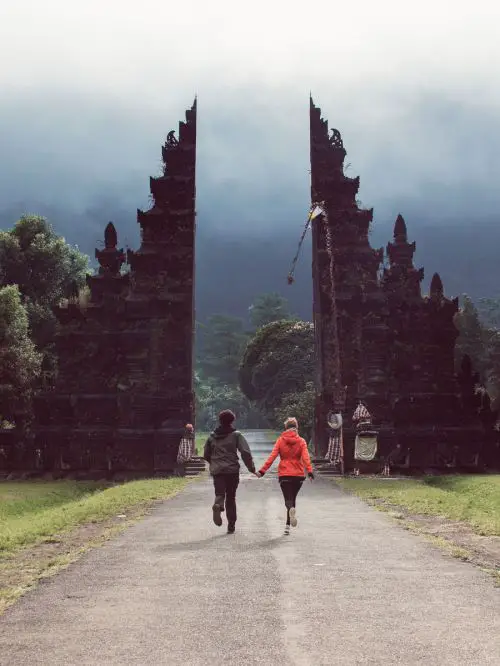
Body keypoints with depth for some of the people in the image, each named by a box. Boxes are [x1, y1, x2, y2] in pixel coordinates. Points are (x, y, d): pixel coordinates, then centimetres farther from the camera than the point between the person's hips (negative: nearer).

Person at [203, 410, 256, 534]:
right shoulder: (236, 435, -1)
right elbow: (245, 452, -12)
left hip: (217, 471, 1)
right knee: (231, 497, 10)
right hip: (232, 470, -1)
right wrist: (251, 467, -3)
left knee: (219, 493, 0)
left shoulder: (212, 436, 10)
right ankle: (231, 525, 12)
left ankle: (218, 506, -36)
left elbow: (206, 455, 17)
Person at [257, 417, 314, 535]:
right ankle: (287, 526, 16)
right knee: (293, 498, 16)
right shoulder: (301, 441, 1)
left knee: (288, 499, 1)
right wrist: (309, 471, -21)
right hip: (298, 475, 1)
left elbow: (272, 456, -6)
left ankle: (291, 509, -36)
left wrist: (262, 470, -5)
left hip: (284, 474, -1)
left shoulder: (280, 440, 0)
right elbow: (306, 457, -12)